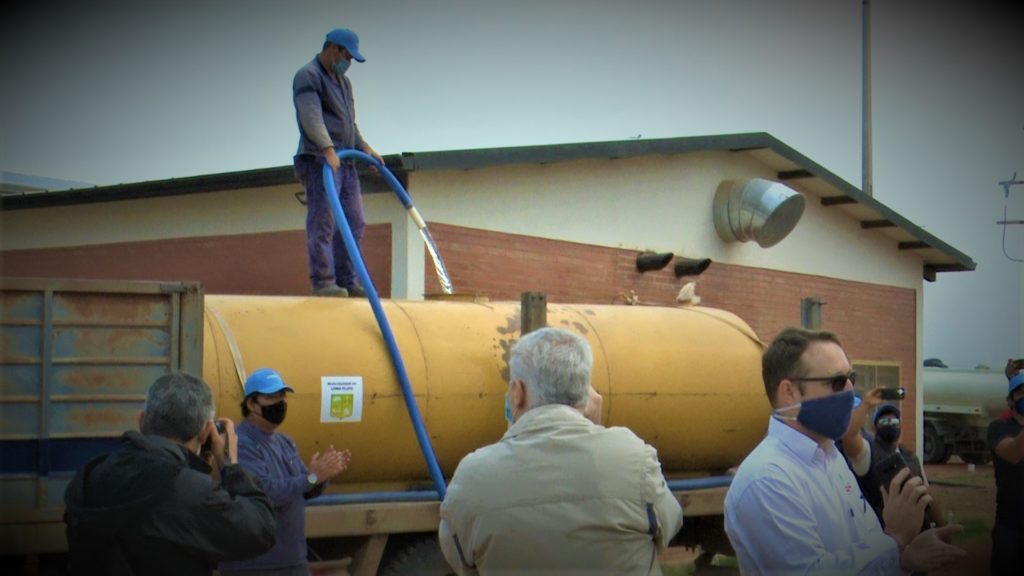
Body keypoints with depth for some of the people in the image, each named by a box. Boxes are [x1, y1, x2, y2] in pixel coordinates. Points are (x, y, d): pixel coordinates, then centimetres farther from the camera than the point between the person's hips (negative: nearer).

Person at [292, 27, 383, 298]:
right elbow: (311, 116, -20)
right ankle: (322, 281, -11)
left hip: (345, 162, 9)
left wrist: (365, 148, 16)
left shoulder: (343, 82, 24)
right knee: (323, 221, -12)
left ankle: (346, 280, 10)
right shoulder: (308, 76, -5)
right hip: (319, 160, -9)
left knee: (354, 222, 6)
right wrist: (327, 149, -31)